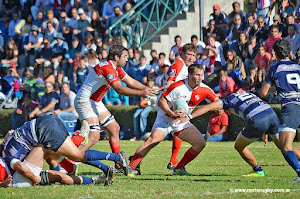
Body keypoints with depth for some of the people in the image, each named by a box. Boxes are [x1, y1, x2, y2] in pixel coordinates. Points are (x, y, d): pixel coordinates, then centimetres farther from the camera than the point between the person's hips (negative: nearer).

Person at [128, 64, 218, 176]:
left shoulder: (204, 89, -7)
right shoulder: (178, 87, -22)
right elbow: (161, 102, -18)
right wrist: (172, 113, -30)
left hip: (182, 121, 5)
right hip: (165, 119, -5)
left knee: (200, 143, -8)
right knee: (154, 139, -27)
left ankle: (179, 168, 5)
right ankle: (131, 167, -23)